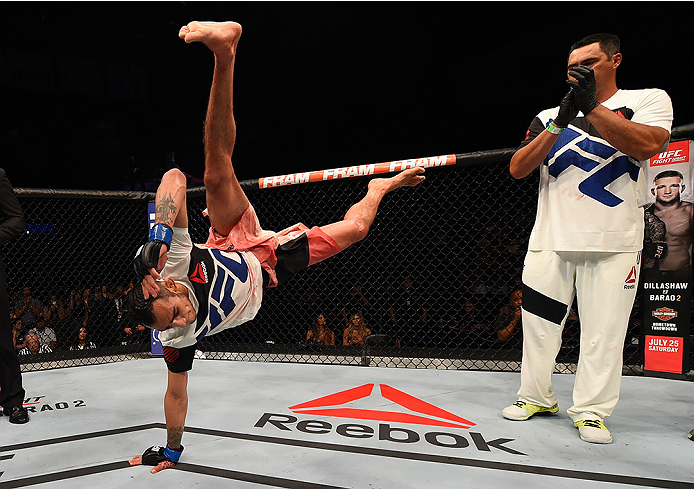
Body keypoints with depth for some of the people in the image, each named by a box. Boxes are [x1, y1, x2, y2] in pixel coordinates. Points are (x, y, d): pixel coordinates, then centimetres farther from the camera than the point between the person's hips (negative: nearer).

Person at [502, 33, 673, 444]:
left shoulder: (649, 100, 7)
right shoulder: (549, 117, 13)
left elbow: (645, 147, -14)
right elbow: (518, 169, -1)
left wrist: (592, 106, -15)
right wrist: (561, 122, -11)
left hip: (613, 244, -2)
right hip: (550, 240, 3)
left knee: (604, 330, 0)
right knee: (539, 323, 6)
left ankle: (591, 411, 15)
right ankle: (537, 397, 22)